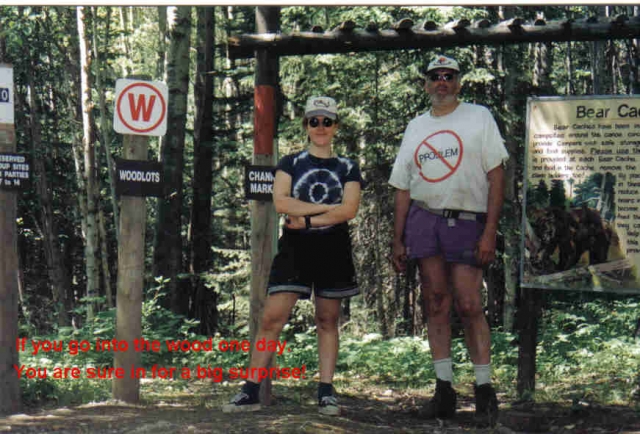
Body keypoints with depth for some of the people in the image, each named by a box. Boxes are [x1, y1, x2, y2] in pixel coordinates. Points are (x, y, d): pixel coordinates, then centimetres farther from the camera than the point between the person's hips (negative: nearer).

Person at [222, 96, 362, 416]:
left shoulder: (348, 169, 9)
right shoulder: (291, 164, 9)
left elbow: (349, 211, -6)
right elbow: (280, 202, -6)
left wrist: (307, 220, -11)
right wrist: (327, 208, -9)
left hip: (333, 248, 1)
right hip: (295, 247, -1)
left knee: (327, 320, 4)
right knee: (273, 317, -8)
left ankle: (326, 392, 9)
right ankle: (251, 391, -6)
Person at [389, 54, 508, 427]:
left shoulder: (479, 117, 6)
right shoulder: (416, 127, 18)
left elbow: (496, 175, -1)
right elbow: (403, 187, 18)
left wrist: (490, 232, -10)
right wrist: (398, 240, 12)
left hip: (467, 221, -4)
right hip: (423, 220, 4)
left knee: (469, 305, -9)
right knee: (436, 305, 1)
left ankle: (484, 389, -2)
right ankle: (444, 388, 4)